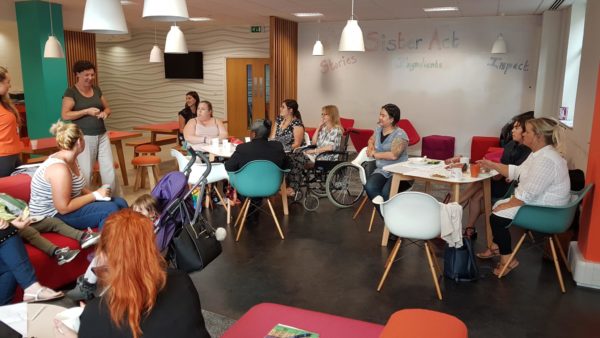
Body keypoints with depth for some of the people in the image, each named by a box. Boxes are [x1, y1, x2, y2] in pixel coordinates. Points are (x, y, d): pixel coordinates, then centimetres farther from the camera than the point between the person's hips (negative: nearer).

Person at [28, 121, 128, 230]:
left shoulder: (70, 160, 4)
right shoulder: (59, 168, -26)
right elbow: (64, 208, -26)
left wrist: (96, 193, -4)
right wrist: (95, 195, -20)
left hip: (66, 205, 10)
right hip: (54, 216, -10)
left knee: (120, 203, 1)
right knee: (110, 209, -25)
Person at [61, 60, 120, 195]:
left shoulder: (96, 89, 12)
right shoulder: (71, 92, -4)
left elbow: (108, 108, 20)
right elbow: (65, 115, -12)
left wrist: (105, 112, -3)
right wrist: (87, 111, -17)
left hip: (102, 136, 5)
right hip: (84, 138, -5)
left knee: (109, 171, 3)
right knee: (85, 173, -2)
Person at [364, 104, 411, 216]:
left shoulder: (400, 135, -9)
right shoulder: (378, 129, 12)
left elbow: (393, 155, -20)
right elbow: (371, 140, 33)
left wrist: (375, 154, -8)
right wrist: (370, 146, 9)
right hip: (381, 170, 6)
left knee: (386, 192, -35)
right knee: (369, 187, -27)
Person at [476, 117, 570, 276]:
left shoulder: (546, 160, -29)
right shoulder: (538, 153, 5)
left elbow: (527, 194, -29)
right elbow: (517, 171, 16)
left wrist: (506, 205, -17)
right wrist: (493, 165, 13)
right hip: (535, 201, 11)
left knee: (497, 217, -12)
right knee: (496, 206, 15)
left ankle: (508, 260, 3)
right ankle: (497, 246, 30)